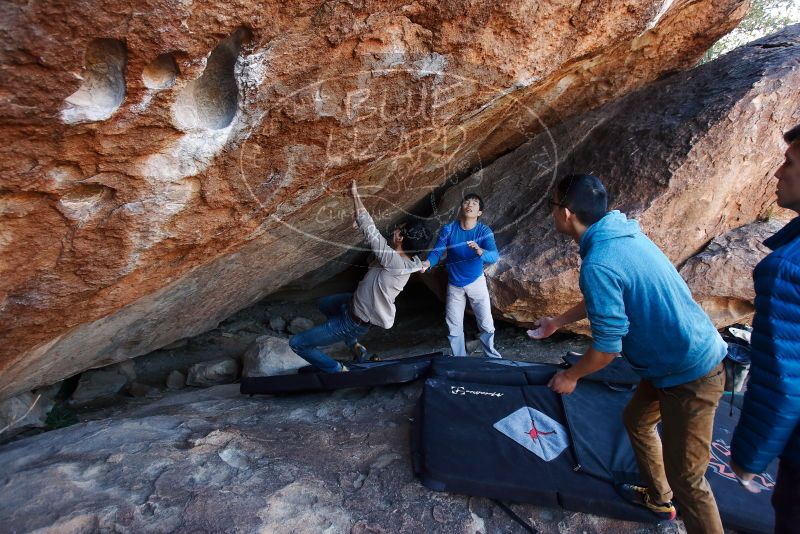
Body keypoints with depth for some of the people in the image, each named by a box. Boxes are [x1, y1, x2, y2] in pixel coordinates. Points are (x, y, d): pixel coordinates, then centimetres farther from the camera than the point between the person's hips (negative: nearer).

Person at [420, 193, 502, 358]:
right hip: (454, 285, 1)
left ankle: (492, 356, 30)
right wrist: (427, 263, -36)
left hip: (476, 282, -1)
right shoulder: (448, 229, -13)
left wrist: (479, 251, -50)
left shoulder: (484, 231, -17)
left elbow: (495, 256, -29)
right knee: (454, 327, 9)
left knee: (486, 325, 3)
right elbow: (437, 252, -15)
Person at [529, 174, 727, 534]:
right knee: (636, 420, 27)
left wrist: (570, 376, -4)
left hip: (690, 374, -10)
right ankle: (658, 498, 47)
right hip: (685, 358, 10)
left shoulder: (598, 264, -29)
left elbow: (607, 346, -23)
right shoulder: (621, 232, 1)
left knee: (685, 476, 3)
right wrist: (558, 321, 26)